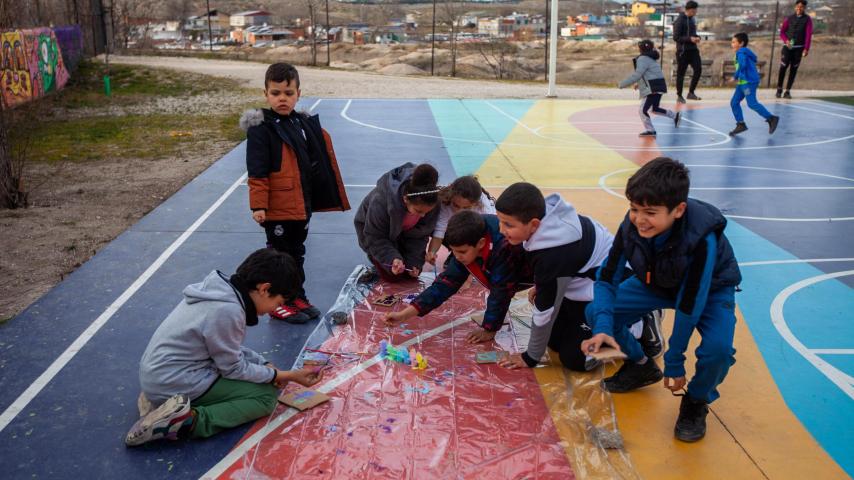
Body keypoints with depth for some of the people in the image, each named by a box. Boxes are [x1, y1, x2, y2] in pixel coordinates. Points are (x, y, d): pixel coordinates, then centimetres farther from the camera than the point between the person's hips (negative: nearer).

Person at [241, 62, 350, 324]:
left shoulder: (305, 124, 9)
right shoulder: (261, 128, -12)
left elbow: (316, 163, 16)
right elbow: (257, 173, -16)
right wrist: (258, 205, -20)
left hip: (303, 204, 7)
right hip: (277, 206, -7)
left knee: (297, 252, 18)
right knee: (279, 253, 6)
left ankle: (297, 296, 31)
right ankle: (278, 302, 19)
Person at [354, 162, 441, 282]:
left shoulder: (431, 203, -32)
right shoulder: (380, 202, -43)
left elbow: (421, 234, -14)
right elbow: (375, 238, -27)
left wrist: (414, 261, -19)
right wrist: (392, 258, -40)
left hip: (405, 231, 4)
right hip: (373, 226, -3)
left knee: (414, 271, -2)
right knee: (392, 275, -13)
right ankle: (375, 258, 16)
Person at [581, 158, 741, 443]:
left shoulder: (701, 238, -39)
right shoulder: (631, 225, -28)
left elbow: (689, 305, -32)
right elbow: (607, 278, -19)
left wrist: (674, 364, -23)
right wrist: (603, 328, -36)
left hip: (710, 290, -4)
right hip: (657, 283, 4)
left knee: (717, 348, -33)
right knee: (595, 313, -14)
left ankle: (697, 401, 1)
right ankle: (641, 366, 14)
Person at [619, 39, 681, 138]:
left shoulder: (643, 59, -14)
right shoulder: (650, 58, 17)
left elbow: (637, 75, -20)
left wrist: (623, 84, -15)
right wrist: (640, 84, 22)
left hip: (653, 89, -10)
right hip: (658, 87, 10)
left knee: (642, 110, -6)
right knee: (655, 109, 25)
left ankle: (650, 130, -1)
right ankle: (675, 116, 31)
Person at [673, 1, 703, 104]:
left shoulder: (692, 19, 12)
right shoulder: (680, 20, -11)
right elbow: (676, 37, -15)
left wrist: (696, 38, 0)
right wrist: (690, 39, -21)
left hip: (693, 50, 7)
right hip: (683, 50, -6)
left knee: (698, 69, -4)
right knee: (681, 73, 2)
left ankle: (691, 93, 7)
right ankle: (679, 96, 13)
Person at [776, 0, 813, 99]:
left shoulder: (807, 19, 3)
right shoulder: (789, 18, 7)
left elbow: (808, 35, -4)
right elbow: (782, 32, 7)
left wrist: (806, 49, -15)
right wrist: (786, 40, -14)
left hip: (799, 48, 0)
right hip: (787, 47, 0)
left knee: (793, 69, 0)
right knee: (783, 68, -8)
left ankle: (788, 91, 5)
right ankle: (779, 89, 5)